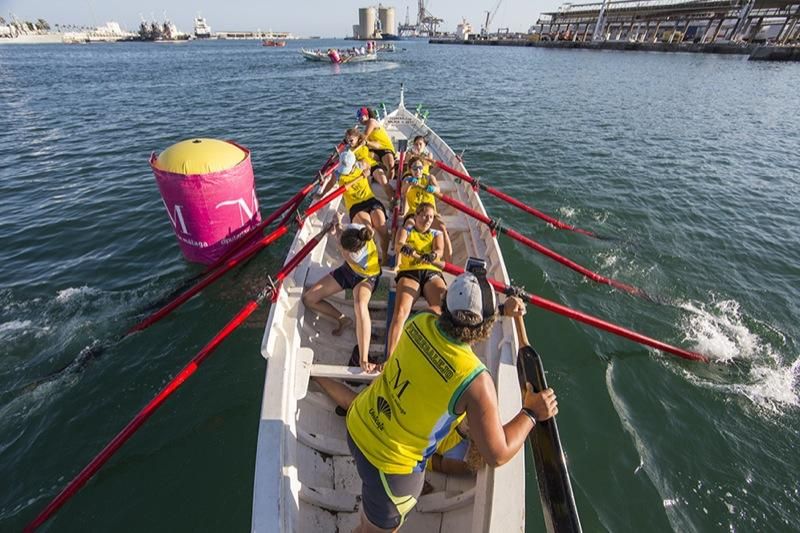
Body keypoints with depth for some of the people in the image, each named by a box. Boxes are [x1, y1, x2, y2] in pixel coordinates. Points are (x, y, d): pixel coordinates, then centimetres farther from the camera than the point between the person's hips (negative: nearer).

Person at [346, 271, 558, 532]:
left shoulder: (422, 321, -16)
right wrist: (531, 414, -8)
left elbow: (456, 317, 8)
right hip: (390, 462, -6)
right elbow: (497, 454, -21)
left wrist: (500, 310, 13)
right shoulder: (475, 381, -33)